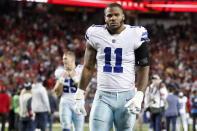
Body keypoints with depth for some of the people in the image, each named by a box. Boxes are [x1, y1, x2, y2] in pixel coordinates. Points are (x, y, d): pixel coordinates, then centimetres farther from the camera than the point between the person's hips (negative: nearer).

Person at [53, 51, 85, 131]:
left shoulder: (80, 71, -1)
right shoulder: (61, 72, 6)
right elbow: (57, 93, 6)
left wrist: (74, 78, -13)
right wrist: (62, 79, -5)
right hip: (65, 103, 1)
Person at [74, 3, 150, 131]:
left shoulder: (135, 35, -3)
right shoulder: (96, 34, 3)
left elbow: (143, 68, -2)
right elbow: (88, 67, 11)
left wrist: (139, 96, -14)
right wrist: (80, 95, 8)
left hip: (126, 96, -1)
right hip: (103, 96, 1)